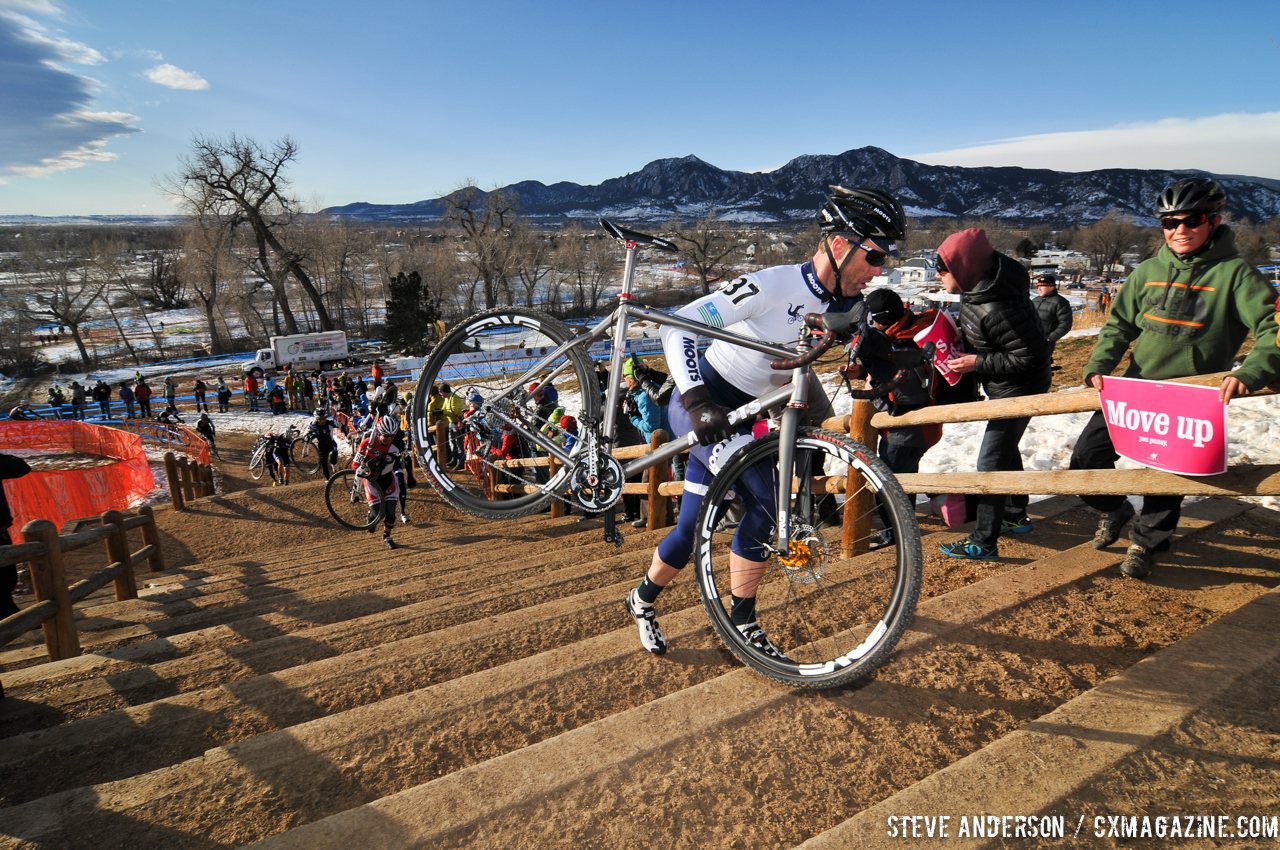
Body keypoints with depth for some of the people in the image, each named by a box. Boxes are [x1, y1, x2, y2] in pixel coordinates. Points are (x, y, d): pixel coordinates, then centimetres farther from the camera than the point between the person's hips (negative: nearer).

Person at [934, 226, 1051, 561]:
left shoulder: (995, 310, -34)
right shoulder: (978, 286, -5)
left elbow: (1030, 355, -30)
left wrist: (976, 363, -26)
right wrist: (962, 334, -1)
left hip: (1017, 390, -10)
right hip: (1005, 387, 10)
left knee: (991, 461, -6)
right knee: (1006, 449, 23)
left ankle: (983, 543, 4)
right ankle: (1016, 516, 42)